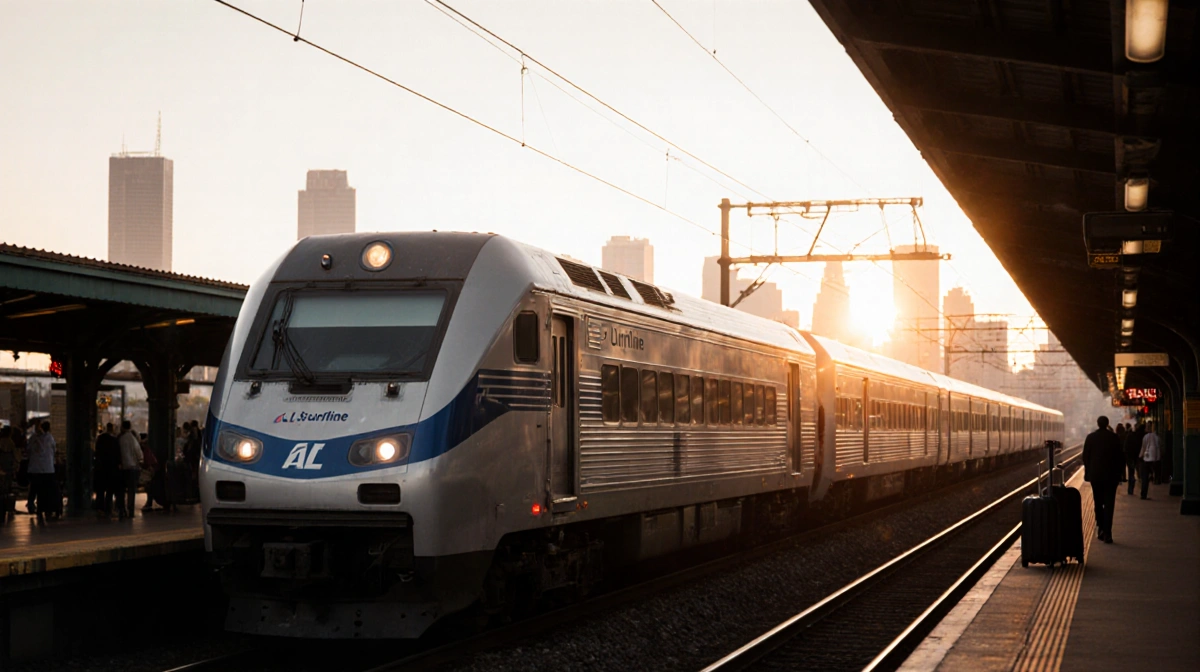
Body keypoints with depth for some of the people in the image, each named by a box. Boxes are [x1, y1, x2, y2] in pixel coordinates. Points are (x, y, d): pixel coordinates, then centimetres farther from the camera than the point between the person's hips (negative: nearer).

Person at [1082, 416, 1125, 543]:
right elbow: (1121, 457, -2)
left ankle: (1100, 527, 8)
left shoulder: (1090, 437, -1)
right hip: (1111, 475, -1)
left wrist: (1087, 473, 12)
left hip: (1095, 475, 1)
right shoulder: (1115, 437, -4)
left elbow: (1085, 457, 2)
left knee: (1098, 502, 16)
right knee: (1109, 504, 0)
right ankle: (1107, 533, -6)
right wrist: (1119, 473, 8)